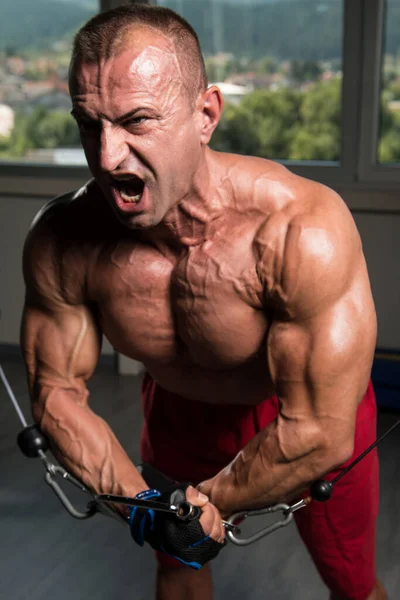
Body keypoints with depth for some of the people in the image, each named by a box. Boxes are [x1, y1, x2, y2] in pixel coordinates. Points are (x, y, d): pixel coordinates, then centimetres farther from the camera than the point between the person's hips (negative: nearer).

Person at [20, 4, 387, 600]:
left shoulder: (305, 232, -40)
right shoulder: (62, 244, -27)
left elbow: (318, 435, -34)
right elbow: (58, 393, -13)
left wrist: (203, 503, -21)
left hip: (313, 419, -2)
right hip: (178, 411, 3)